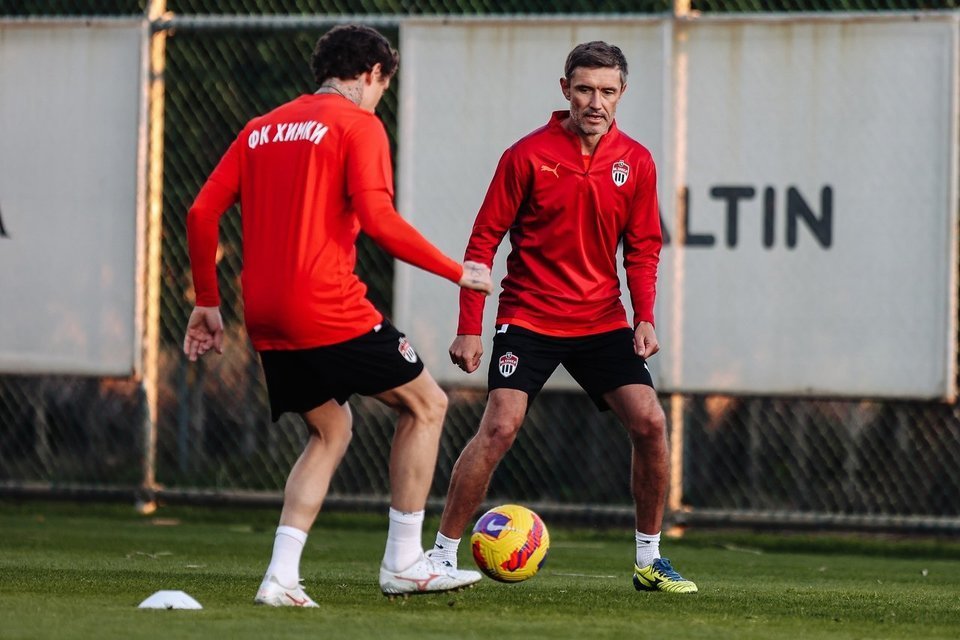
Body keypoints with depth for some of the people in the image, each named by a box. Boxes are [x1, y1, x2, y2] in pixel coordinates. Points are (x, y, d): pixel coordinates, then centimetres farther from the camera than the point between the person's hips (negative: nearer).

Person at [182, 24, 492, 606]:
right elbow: (377, 219, -15)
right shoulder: (358, 125, -2)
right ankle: (403, 562, 7)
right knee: (426, 404, 9)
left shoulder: (263, 129, 19)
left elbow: (202, 214, 14)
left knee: (331, 430, 21)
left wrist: (208, 303, 21)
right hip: (329, 309, -7)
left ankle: (282, 577, 5)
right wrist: (457, 272, -7)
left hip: (267, 319, 7)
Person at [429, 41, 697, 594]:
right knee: (500, 427, -18)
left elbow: (642, 248, 10)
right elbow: (485, 240, -5)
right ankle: (443, 554, -7)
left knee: (650, 423, -8)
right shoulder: (529, 155, -9)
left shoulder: (637, 163, 1)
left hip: (603, 320, 4)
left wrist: (645, 317, -6)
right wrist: (469, 328, -9)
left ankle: (650, 560, 7)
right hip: (529, 318, -3)